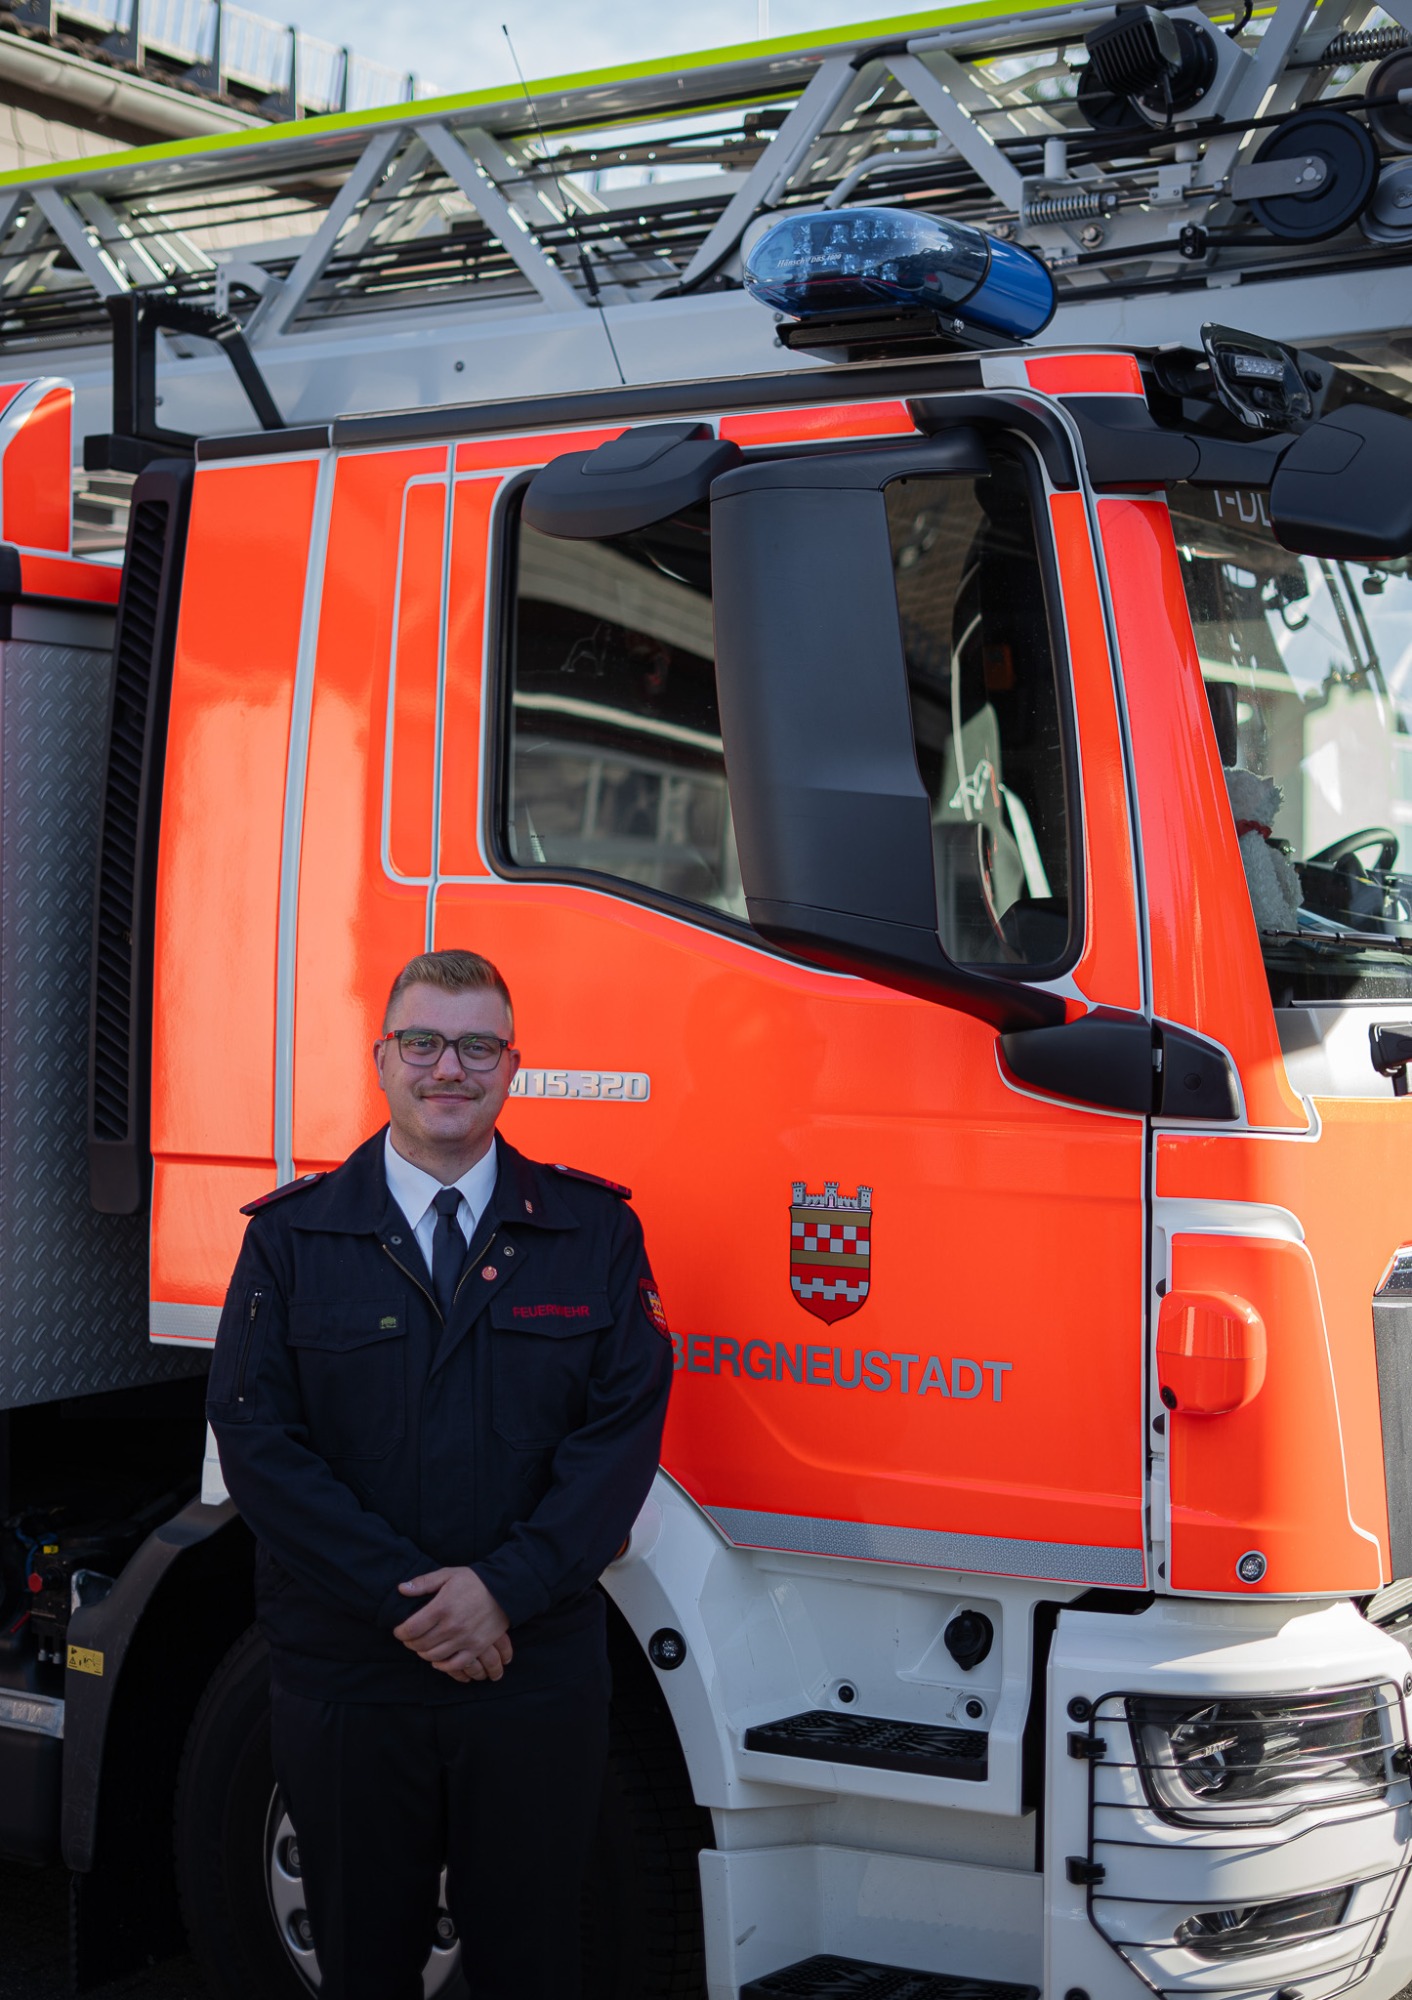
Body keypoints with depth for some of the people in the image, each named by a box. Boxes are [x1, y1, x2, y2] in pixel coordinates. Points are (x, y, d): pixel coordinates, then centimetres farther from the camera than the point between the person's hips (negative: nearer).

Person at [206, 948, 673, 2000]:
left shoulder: (593, 1229, 3)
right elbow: (257, 1437, -5)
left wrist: (505, 1585, -16)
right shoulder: (292, 1235, 2)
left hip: (538, 1669, 0)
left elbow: (627, 1420, -5)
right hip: (345, 1672, 0)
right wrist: (401, 1597, -14)